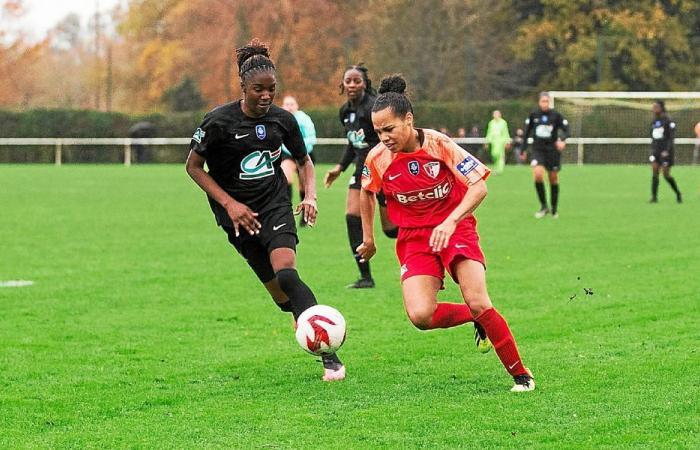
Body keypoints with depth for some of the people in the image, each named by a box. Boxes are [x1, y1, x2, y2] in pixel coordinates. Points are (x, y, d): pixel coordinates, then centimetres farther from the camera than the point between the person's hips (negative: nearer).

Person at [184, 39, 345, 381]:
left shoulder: (282, 119, -1)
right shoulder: (218, 122, -12)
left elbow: (303, 161, 15)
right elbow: (194, 166, -3)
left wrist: (310, 197, -3)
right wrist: (229, 204, -12)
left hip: (276, 205, 0)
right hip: (238, 213, 0)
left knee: (286, 272, -23)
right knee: (277, 290, -2)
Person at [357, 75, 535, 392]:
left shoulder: (438, 144, -17)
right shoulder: (377, 159, -8)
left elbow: (479, 186, -19)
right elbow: (367, 192, 15)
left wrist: (450, 222, -32)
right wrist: (368, 238, 19)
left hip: (456, 229, -3)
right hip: (414, 239, 3)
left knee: (478, 302, -20)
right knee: (420, 315, -20)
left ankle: (521, 375, -2)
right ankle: (476, 319, 12)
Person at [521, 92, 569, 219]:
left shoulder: (556, 115, -5)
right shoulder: (533, 115, 1)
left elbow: (566, 129, -5)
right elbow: (527, 132, 11)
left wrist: (563, 140, -26)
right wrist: (523, 150, 13)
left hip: (552, 150, -1)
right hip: (538, 150, 1)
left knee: (553, 179, 6)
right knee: (538, 175, -20)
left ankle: (554, 209, 23)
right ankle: (543, 206, -6)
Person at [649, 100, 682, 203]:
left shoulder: (668, 121, -12)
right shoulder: (654, 121, 10)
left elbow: (671, 137, -14)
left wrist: (667, 150, -22)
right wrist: (652, 150, 16)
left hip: (666, 151, -6)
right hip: (656, 150, 6)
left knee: (666, 174, -4)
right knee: (654, 172, -6)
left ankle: (678, 194, 17)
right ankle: (654, 196, -6)